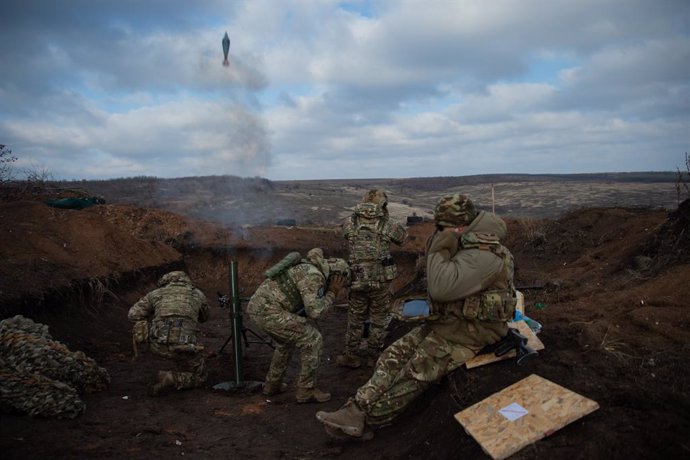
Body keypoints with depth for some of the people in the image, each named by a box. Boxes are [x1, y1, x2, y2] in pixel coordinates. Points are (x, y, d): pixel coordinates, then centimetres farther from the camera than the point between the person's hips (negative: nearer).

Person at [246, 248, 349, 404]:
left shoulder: (307, 271, 23)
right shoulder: (314, 276, -8)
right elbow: (314, 312, -18)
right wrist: (332, 293, -3)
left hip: (256, 307, 10)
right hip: (268, 311, -10)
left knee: (287, 341, 31)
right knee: (313, 340, -1)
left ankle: (272, 384, 36)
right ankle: (306, 389, 8)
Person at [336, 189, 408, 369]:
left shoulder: (349, 223, -3)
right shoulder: (386, 225, -7)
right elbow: (403, 235, 11)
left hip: (357, 280, 1)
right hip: (381, 280, -1)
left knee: (355, 319, 17)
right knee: (378, 319, 16)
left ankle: (351, 356, 26)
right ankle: (373, 355, 24)